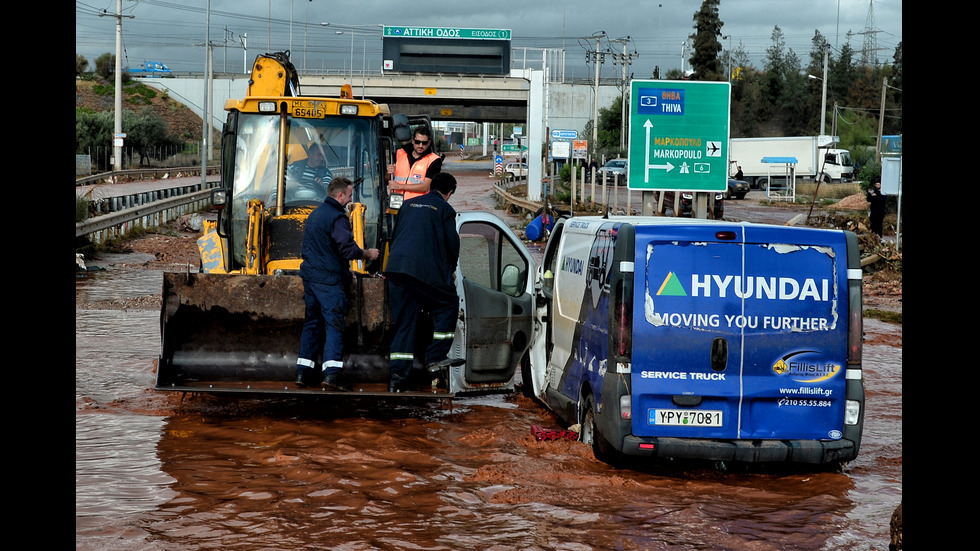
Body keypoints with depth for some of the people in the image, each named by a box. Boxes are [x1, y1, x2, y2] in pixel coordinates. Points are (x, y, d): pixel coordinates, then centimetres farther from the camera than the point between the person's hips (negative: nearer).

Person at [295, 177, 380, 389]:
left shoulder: (315, 214, 17)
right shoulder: (337, 217, -13)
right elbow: (347, 249, -20)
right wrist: (368, 253, -3)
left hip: (310, 276, 9)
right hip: (329, 278, -9)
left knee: (312, 322, 12)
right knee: (334, 323, -8)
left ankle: (303, 371, 12)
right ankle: (331, 371, -16)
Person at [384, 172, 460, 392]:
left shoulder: (409, 204, 21)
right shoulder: (445, 209, 5)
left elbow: (394, 237, 24)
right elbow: (452, 243, 2)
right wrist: (451, 270, 18)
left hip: (396, 267, 6)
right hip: (426, 270, -5)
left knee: (403, 322, 9)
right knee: (448, 306, 15)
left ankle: (396, 374, 1)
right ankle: (436, 356, 7)